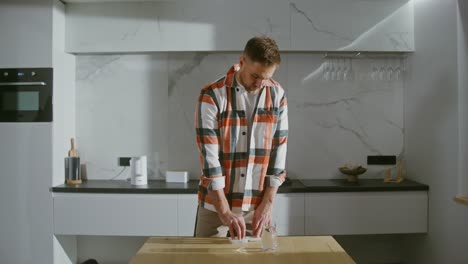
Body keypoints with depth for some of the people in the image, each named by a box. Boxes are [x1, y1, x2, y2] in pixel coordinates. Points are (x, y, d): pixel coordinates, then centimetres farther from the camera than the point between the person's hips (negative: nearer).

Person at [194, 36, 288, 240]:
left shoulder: (278, 95, -1)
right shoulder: (211, 96, -13)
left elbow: (279, 151, 0)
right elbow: (209, 157, -16)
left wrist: (268, 202, -4)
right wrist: (224, 211, -19)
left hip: (257, 206, 2)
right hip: (216, 204, -2)